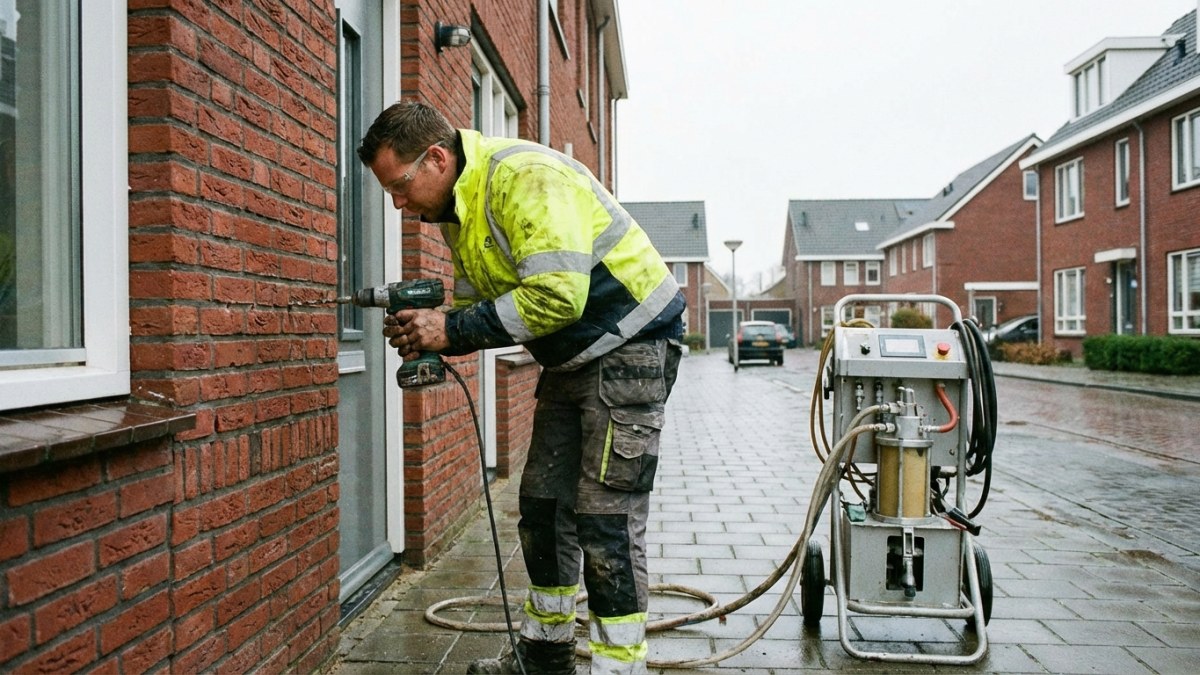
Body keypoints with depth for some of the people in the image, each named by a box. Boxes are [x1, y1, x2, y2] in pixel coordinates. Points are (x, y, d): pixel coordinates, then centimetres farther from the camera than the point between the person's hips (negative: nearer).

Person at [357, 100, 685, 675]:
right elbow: (480, 305, 12)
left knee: (606, 519, -9)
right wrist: (429, 334, -9)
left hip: (630, 346, -9)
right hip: (571, 360, 10)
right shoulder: (458, 208, 8)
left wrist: (454, 329, -24)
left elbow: (556, 298, -31)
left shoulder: (525, 177, -23)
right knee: (544, 504, 13)